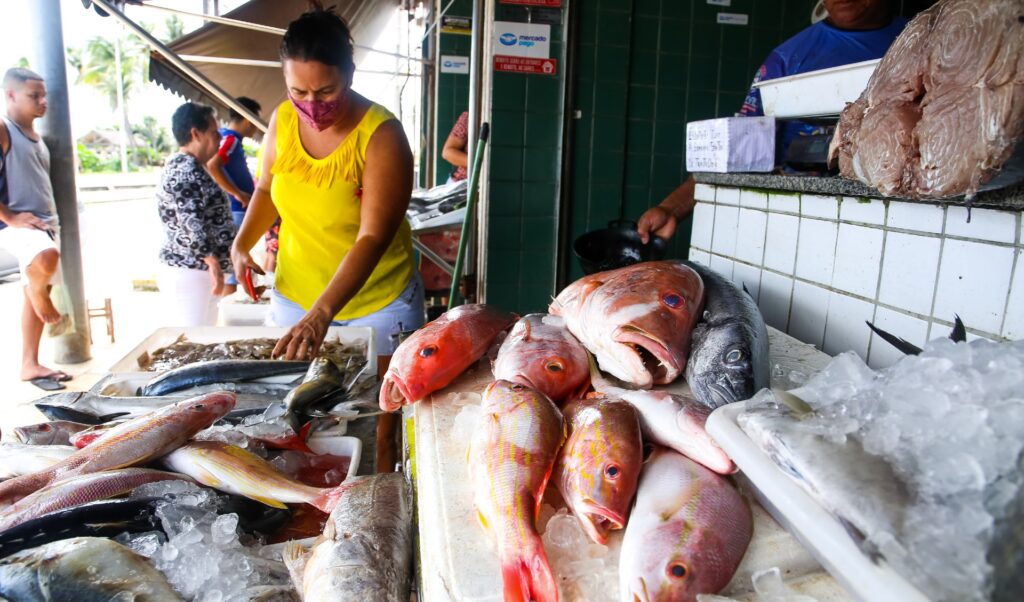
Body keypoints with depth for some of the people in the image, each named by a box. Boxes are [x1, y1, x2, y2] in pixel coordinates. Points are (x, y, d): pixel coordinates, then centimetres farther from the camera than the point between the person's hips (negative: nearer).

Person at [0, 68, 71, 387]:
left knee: (37, 292, 11)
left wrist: (51, 220, 15)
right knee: (47, 258, -39)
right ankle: (39, 294, -5)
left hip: (43, 225, 9)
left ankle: (30, 365, 20)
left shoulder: (35, 136, 18)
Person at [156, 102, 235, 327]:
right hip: (189, 272, -11)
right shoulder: (186, 169, -13)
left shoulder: (182, 166, 20)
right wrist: (212, 261, -26)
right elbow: (190, 221, -22)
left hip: (191, 270, 11)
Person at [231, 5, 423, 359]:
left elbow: (373, 238, -28)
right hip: (294, 296, 5)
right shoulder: (283, 120, -5)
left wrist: (322, 312, -38)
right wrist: (242, 243, -3)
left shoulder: (382, 135, -21)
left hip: (379, 303, -4)